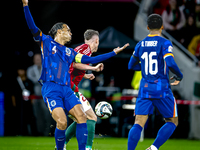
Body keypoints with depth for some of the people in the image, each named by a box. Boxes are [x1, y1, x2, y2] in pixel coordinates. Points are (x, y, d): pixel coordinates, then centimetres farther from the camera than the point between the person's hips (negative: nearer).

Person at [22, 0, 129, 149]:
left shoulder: (69, 52, 24)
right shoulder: (46, 42, 10)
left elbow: (91, 59, 27)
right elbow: (32, 27, -2)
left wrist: (113, 53, 29)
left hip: (66, 90, 6)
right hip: (51, 88, -6)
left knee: (81, 117, -10)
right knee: (62, 122, -20)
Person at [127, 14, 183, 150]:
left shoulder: (140, 45, 7)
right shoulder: (165, 43, -8)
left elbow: (131, 66, 17)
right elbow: (170, 63, -22)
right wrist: (179, 76, -4)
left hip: (145, 88, 4)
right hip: (162, 89, -4)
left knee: (138, 124, -1)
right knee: (172, 122, 12)